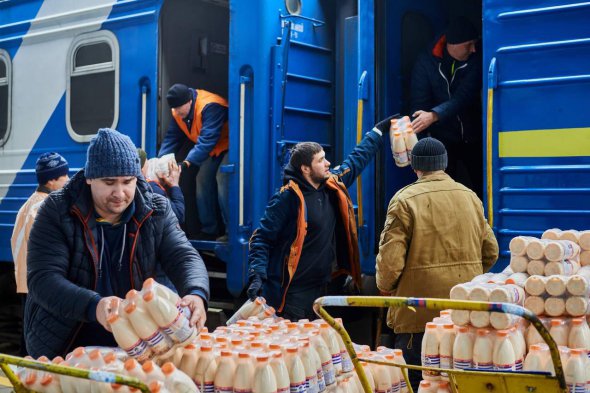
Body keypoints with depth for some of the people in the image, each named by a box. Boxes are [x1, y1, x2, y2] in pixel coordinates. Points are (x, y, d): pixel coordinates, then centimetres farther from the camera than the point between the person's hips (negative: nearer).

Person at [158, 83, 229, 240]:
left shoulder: (210, 107, -32)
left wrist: (188, 162, -48)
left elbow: (207, 140, -39)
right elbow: (172, 138, -6)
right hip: (213, 149, 8)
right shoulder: (178, 112, -5)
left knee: (222, 180, -24)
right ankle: (209, 230, 6)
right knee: (203, 180, -3)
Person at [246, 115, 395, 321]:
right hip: (292, 292, -8)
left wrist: (379, 130, 28)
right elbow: (262, 238, -12)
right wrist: (257, 276, -22)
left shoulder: (333, 185, 6)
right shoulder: (288, 198, -15)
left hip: (321, 287, 8)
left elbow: (357, 159, 23)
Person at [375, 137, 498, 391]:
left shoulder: (405, 199, -9)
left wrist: (385, 288, 4)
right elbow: (490, 251, 11)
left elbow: (390, 257, -15)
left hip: (419, 313, -5)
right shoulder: (471, 197, 8)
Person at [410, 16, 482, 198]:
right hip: (443, 137, -1)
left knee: (481, 186, 3)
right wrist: (421, 143, -25)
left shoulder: (475, 61, -9)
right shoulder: (426, 62, -9)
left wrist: (434, 115, -38)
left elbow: (465, 96, -22)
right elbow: (419, 103, -13)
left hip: (471, 137, 1)